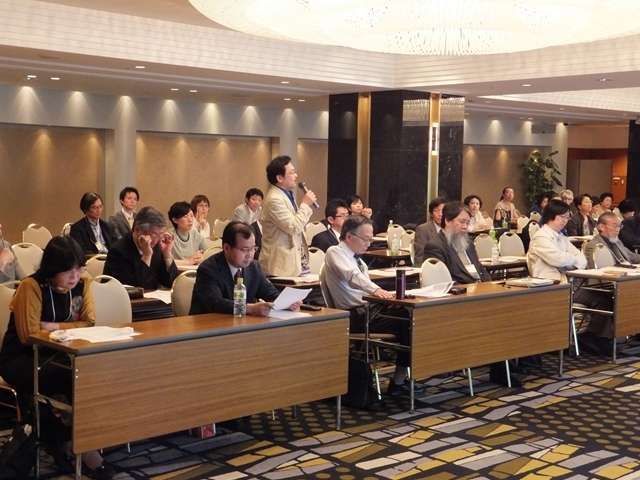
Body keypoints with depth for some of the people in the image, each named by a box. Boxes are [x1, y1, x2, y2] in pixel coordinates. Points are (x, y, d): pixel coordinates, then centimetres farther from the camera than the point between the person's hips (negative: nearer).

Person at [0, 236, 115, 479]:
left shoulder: (82, 285, -1)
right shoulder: (31, 286, -18)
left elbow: (88, 324, -3)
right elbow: (29, 335, -21)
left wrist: (52, 326, -15)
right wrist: (69, 329, -12)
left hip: (58, 356, 6)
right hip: (21, 360, -5)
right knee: (73, 380, -33)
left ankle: (57, 436, -12)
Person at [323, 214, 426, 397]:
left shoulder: (356, 259, 20)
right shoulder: (335, 252, -7)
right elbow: (353, 276, -27)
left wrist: (384, 295, -4)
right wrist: (375, 289, -44)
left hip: (368, 309, 8)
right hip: (354, 316, -8)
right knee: (405, 324, -19)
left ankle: (400, 379, -4)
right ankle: (398, 381, -5)